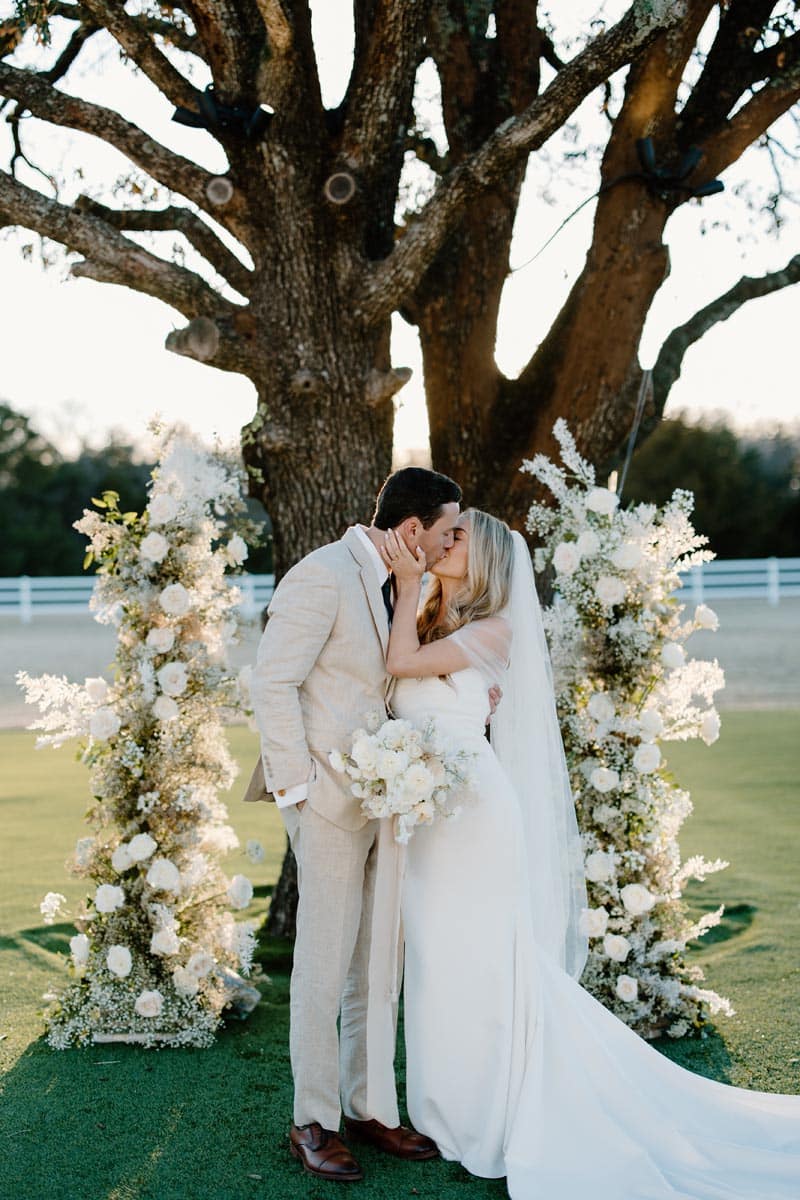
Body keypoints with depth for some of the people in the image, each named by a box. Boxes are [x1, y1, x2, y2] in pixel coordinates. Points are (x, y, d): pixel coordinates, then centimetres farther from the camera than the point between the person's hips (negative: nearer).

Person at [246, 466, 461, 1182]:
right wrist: (296, 785, -17)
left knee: (377, 963, 12)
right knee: (325, 963, 0)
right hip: (329, 797, -9)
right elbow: (273, 682, -17)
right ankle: (314, 1123, 13)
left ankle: (371, 1109, 23)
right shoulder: (323, 576, -15)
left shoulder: (389, 582, 13)